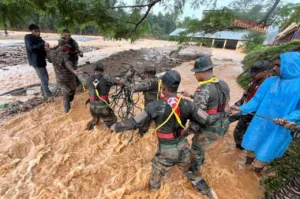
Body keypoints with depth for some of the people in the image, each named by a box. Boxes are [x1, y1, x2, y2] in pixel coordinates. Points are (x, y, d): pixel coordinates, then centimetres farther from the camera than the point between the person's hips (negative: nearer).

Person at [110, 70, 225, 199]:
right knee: (189, 172, 32)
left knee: (154, 181, 26)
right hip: (183, 147, 5)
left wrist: (115, 127, 1)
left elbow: (134, 123, -16)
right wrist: (221, 114, 13)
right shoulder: (187, 104, -13)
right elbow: (207, 120, -7)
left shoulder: (155, 106, -24)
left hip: (166, 151, -4)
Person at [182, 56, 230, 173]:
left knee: (196, 149, 20)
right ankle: (200, 159, 58)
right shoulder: (223, 84, 0)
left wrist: (188, 131, -14)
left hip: (209, 129, -8)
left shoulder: (203, 89, -27)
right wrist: (191, 96, 13)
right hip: (223, 125, 8)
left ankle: (194, 170, 45)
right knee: (200, 145, 33)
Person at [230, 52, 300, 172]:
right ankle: (246, 166, 46)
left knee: (265, 152, 15)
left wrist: (289, 119, -30)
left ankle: (256, 173, 42)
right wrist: (242, 109, -14)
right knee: (252, 145, 20)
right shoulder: (270, 82, -3)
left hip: (278, 129, -3)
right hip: (259, 123, 3)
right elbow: (256, 100, -2)